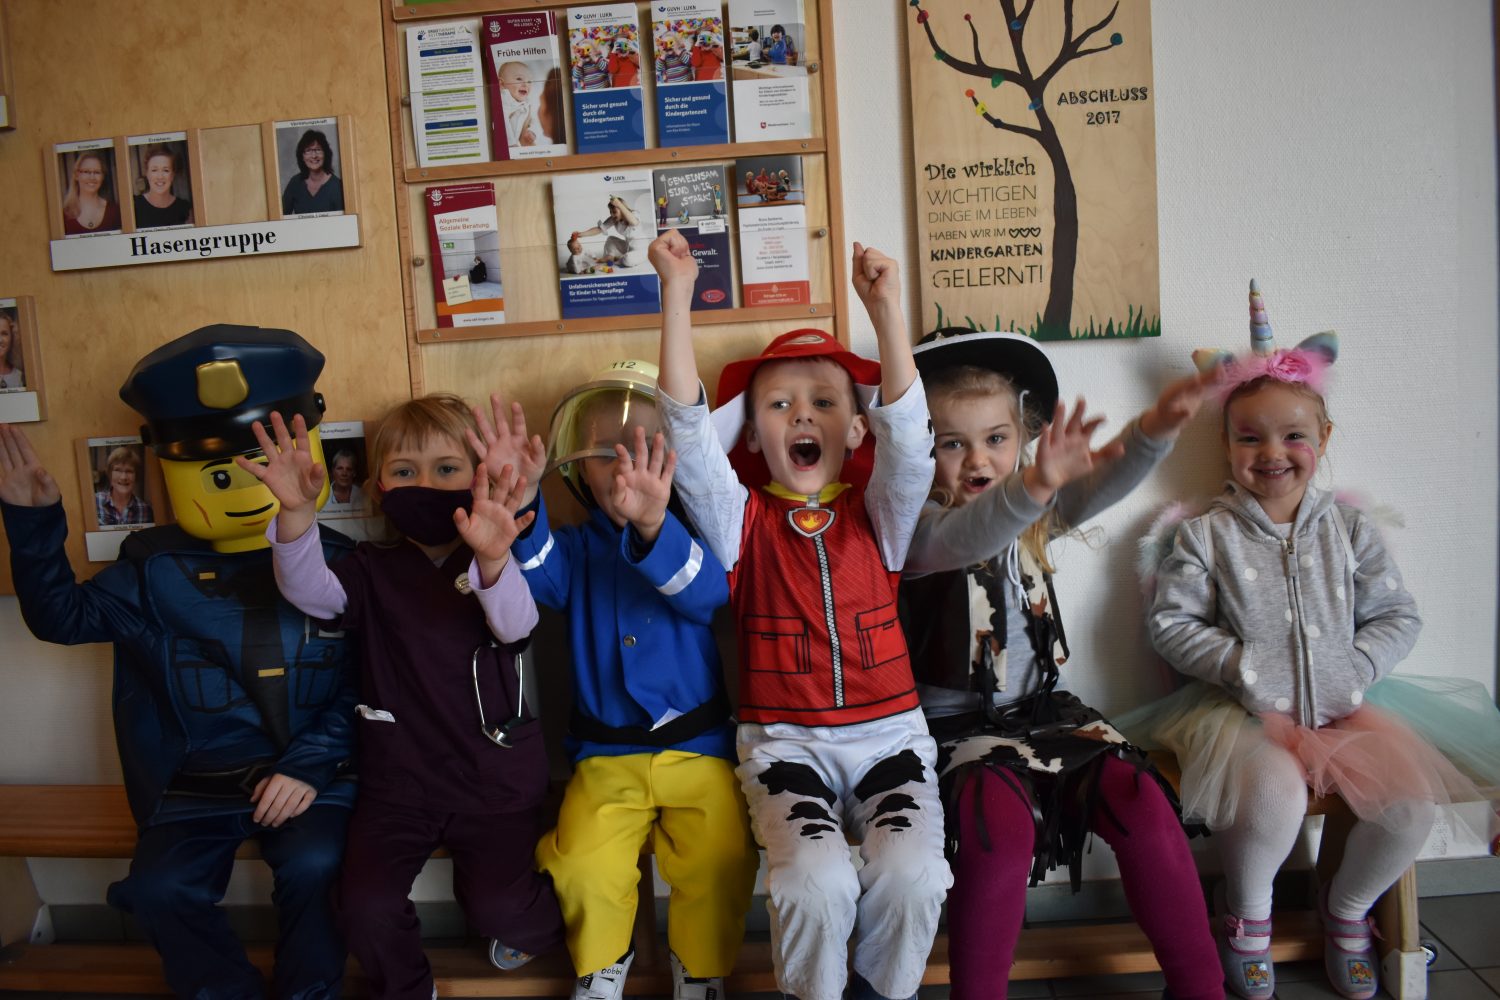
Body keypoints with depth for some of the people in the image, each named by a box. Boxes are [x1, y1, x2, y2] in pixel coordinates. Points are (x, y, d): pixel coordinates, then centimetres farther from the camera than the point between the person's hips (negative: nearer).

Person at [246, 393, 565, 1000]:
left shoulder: (495, 565, -4)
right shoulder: (375, 570, 4)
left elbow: (515, 622, -25)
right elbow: (310, 591, -15)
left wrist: (493, 560, -48)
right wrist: (296, 512, -34)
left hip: (494, 777, -2)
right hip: (397, 778, 3)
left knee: (496, 905, -11)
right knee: (364, 904, -9)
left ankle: (545, 929, 26)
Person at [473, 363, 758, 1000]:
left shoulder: (692, 535, 0)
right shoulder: (577, 549, 6)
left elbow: (706, 591, -23)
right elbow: (538, 572, -17)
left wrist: (654, 526, -43)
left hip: (699, 749, -1)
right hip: (606, 757, 2)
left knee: (720, 861, -21)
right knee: (581, 865, -19)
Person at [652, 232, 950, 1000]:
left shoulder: (877, 516, 7)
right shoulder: (743, 520, 4)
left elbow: (907, 428, -10)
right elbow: (687, 425, -9)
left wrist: (885, 306, -22)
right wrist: (677, 291, -15)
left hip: (888, 733, 1)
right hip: (784, 742, -1)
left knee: (911, 872, -23)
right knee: (815, 879, -26)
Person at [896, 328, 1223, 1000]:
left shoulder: (1036, 513, 8)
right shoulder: (915, 525, -9)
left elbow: (1102, 483, -10)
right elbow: (959, 540, -33)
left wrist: (1152, 431, -31)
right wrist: (1032, 486, -52)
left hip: (1042, 709, 5)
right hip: (955, 724, -5)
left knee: (1139, 797, -17)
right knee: (999, 816, -32)